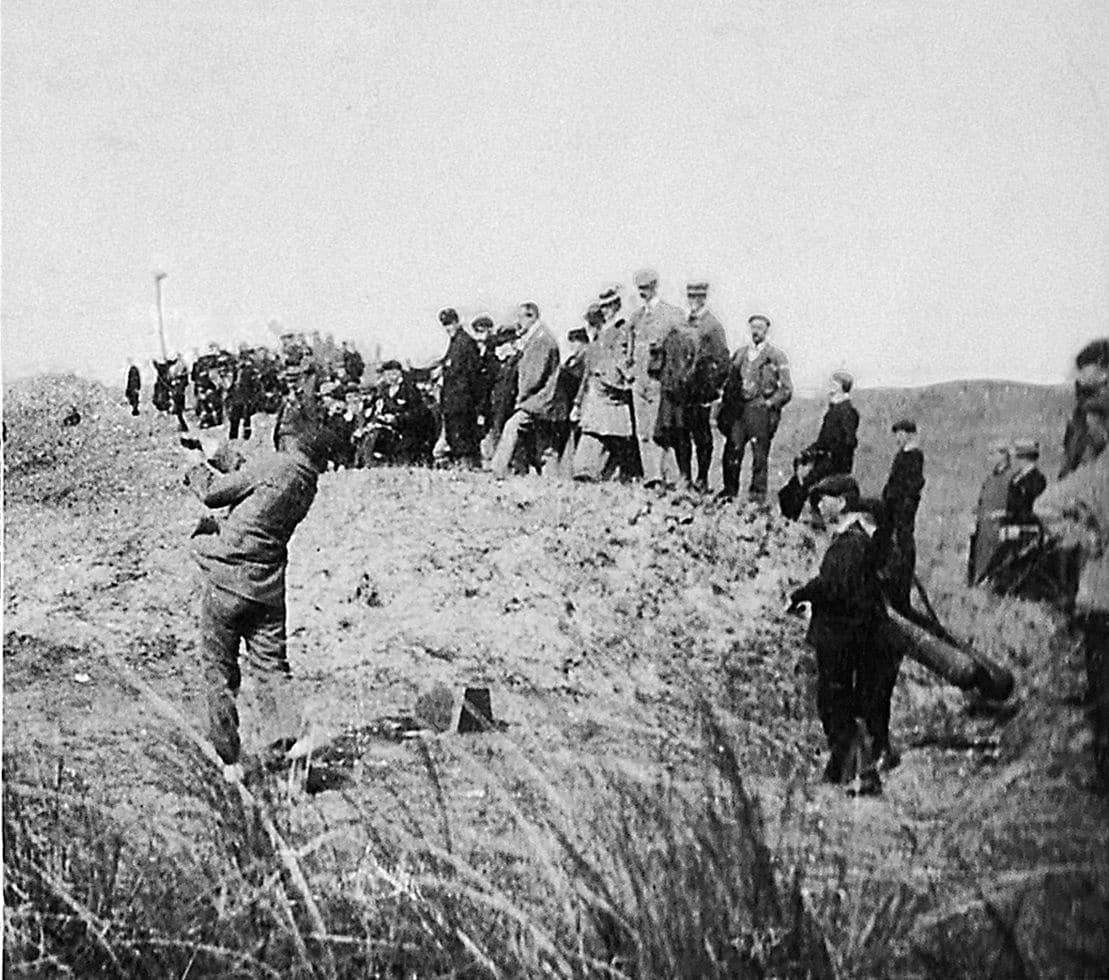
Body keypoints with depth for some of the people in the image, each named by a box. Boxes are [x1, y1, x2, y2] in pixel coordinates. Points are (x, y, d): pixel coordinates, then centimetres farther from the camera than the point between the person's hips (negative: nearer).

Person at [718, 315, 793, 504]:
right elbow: (730, 382, 22)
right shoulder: (740, 354, 16)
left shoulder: (776, 356, 3)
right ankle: (729, 490, 5)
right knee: (732, 451, -4)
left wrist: (770, 403, -9)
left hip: (761, 409, -3)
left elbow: (787, 389, 2)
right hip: (738, 409, 4)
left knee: (760, 454, -4)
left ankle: (758, 493, 3)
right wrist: (724, 406, 13)